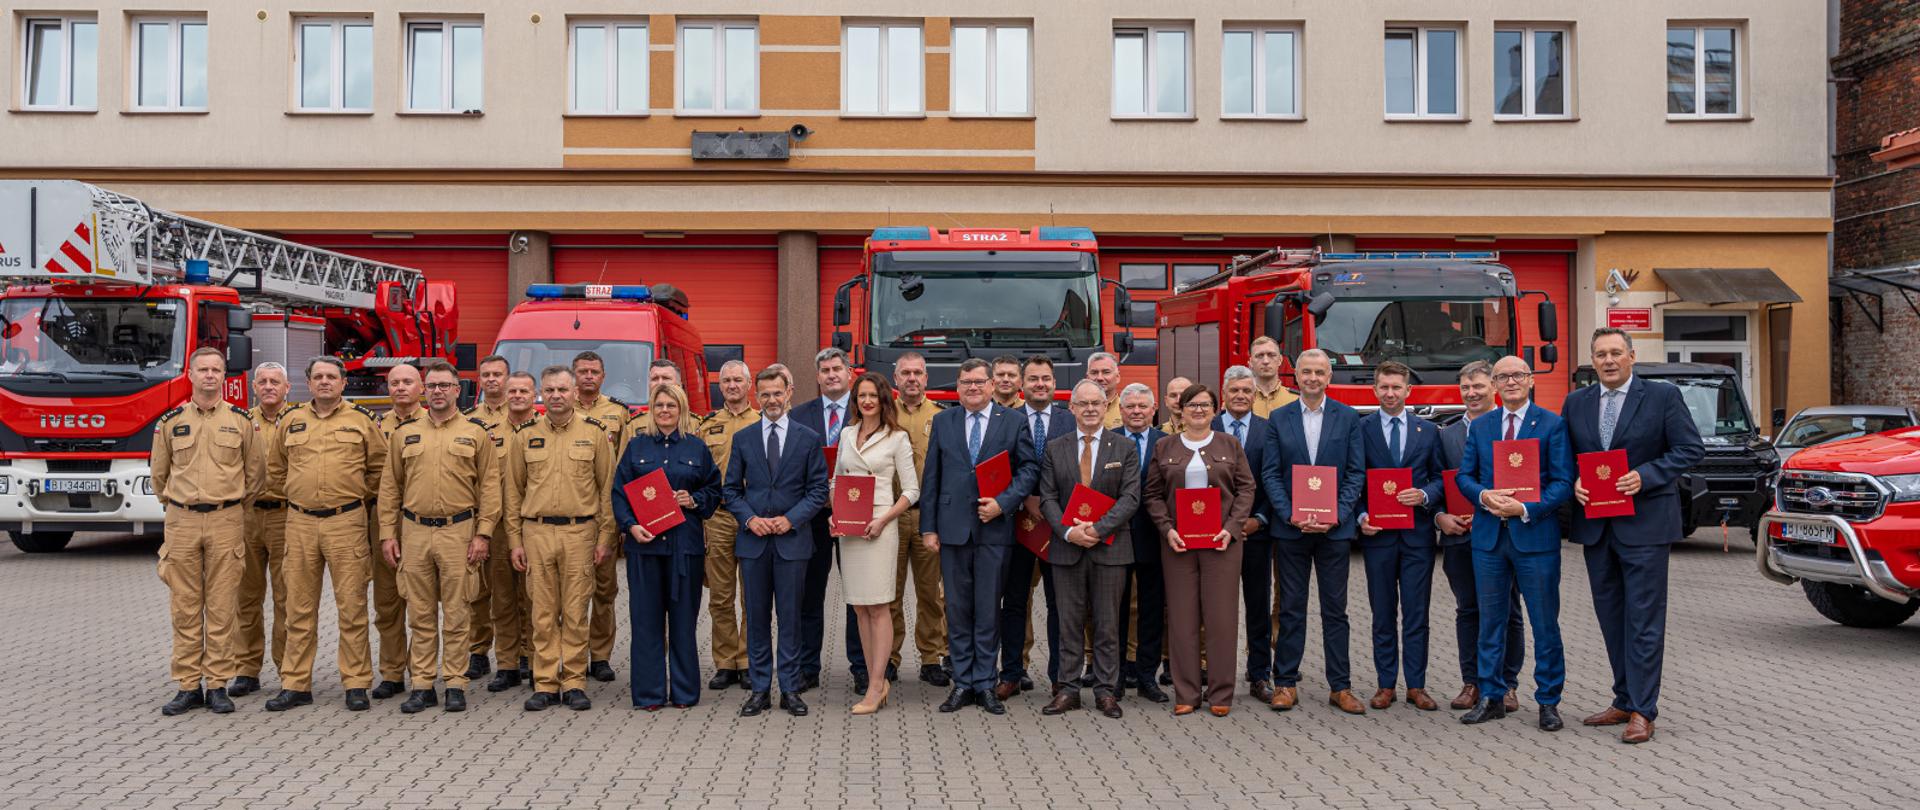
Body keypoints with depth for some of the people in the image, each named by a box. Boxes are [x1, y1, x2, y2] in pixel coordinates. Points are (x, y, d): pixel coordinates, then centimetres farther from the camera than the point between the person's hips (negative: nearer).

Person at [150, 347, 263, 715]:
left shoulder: (241, 420, 3)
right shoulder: (170, 422, 5)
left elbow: (254, 472, 10)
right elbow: (159, 473, 15)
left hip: (226, 522, -1)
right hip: (181, 522, 1)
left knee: (222, 608, 1)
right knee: (184, 607, 4)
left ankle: (218, 685, 7)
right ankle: (188, 686, 10)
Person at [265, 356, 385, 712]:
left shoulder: (362, 420, 2)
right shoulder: (291, 421, 10)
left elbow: (379, 466, 9)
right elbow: (275, 467, 22)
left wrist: (358, 496, 7)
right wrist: (296, 495, 15)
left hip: (346, 522, -3)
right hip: (300, 523, 3)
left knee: (351, 606, -1)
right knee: (299, 607, 8)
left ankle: (356, 684, 6)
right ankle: (295, 684, 16)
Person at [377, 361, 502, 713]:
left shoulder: (476, 433, 3)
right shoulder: (404, 433, 10)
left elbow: (489, 486, 0)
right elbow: (390, 486, 11)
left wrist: (483, 533, -7)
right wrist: (388, 533, 5)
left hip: (459, 532, -2)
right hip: (414, 532, 2)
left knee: (456, 614, 3)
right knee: (420, 615, 7)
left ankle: (455, 684, 11)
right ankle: (422, 685, 15)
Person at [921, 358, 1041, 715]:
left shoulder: (1013, 421, 4)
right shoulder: (942, 421, 9)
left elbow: (1029, 468, 3)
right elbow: (930, 477, 7)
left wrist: (1003, 502, -11)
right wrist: (928, 527, 2)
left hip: (994, 528, -1)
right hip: (953, 528, 2)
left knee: (989, 609, 3)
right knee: (957, 608, 7)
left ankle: (984, 684, 13)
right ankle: (962, 683, 16)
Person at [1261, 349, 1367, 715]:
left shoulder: (1348, 417, 4)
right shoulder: (1278, 418, 5)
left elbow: (1356, 473, 1)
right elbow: (1270, 474, 2)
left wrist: (1337, 515, -11)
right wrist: (1291, 515, -11)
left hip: (1334, 527, 0)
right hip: (1290, 528, 0)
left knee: (1335, 609, 5)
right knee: (1291, 609, 6)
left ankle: (1340, 686, 13)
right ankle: (1285, 683, 13)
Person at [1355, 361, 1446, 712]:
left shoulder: (1428, 430, 9)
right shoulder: (1360, 429, 3)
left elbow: (1441, 479, 9)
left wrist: (1425, 495, -11)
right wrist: (1361, 517, -11)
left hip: (1417, 533, 1)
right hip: (1377, 533, -1)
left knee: (1416, 613, 4)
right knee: (1383, 614, 6)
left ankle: (1416, 686, 11)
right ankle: (1385, 685, 13)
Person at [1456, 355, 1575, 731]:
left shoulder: (1552, 424, -2)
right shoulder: (1479, 426, 10)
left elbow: (1563, 482, -7)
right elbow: (1463, 475, 9)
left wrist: (1526, 509, -18)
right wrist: (1484, 496, -12)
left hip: (1535, 535, -3)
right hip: (1489, 535, 4)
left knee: (1545, 622, 4)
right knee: (1490, 620, 10)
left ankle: (1548, 701, 15)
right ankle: (1491, 697, 19)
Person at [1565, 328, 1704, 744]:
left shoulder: (1663, 396, -3)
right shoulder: (1576, 403, 10)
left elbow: (1691, 448, -6)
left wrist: (1645, 476, -18)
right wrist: (1574, 483, -6)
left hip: (1645, 523, -5)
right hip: (1595, 525, 5)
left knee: (1644, 619, -3)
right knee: (1611, 618, 12)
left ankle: (1642, 711, 1)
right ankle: (1624, 701, 23)